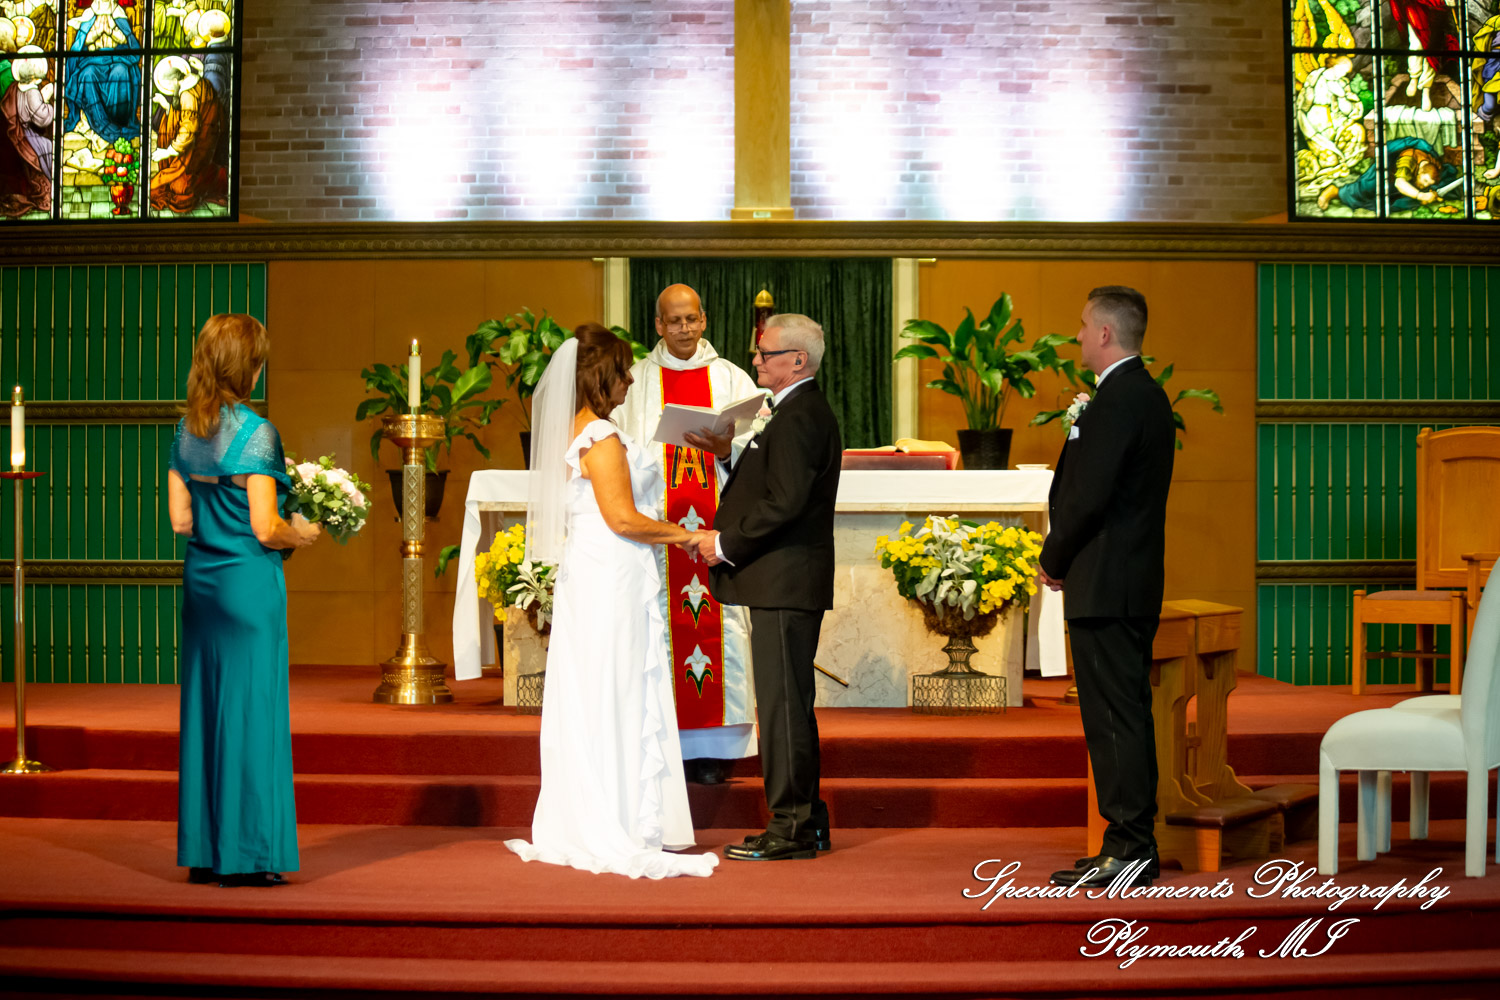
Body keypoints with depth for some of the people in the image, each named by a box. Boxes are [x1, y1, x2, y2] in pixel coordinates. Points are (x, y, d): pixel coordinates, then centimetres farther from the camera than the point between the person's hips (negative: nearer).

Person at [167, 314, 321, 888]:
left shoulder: (186, 431, 7)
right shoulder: (255, 432, -14)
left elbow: (180, 519, 8)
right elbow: (265, 529, -17)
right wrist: (301, 534, 1)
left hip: (200, 581, 7)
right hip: (248, 583, -7)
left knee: (205, 707, 12)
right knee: (251, 708, 0)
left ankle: (203, 850, 18)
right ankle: (246, 854, 5)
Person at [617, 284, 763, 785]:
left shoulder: (732, 379, 12)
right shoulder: (635, 381, 11)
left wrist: (725, 446, -16)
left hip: (717, 521, 0)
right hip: (656, 522, 0)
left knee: (719, 626, -5)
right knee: (659, 626, -5)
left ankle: (711, 752, 0)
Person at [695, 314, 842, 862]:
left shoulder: (798, 416, -15)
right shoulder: (804, 411, 19)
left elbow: (785, 502, -23)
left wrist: (727, 544, -14)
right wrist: (730, 455, 9)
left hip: (784, 583, -11)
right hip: (787, 581, 11)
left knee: (782, 704, -7)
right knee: (790, 703, 14)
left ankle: (790, 827, -2)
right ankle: (807, 820, 20)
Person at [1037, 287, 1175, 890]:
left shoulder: (1118, 399, -16)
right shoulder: (1147, 394, 17)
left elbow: (1089, 496, -21)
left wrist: (1053, 560, -6)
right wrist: (1064, 556, 12)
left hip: (1105, 587, -10)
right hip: (1131, 584, 10)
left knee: (1115, 718, -6)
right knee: (1123, 715, 13)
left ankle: (1129, 851, -3)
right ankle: (1133, 845, 18)